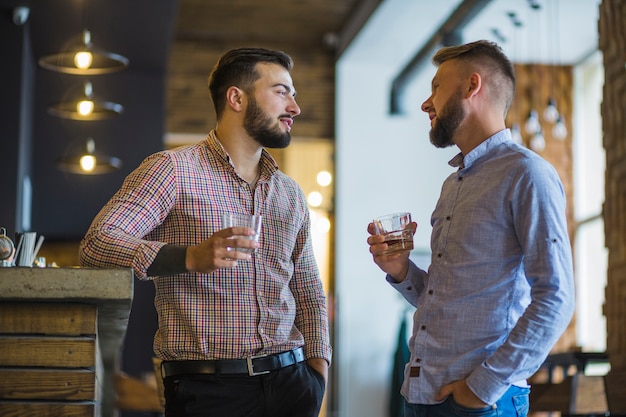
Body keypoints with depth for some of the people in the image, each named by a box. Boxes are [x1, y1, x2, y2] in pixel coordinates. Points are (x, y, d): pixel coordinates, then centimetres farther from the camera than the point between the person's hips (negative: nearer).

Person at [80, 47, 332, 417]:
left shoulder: (290, 193, 16)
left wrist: (318, 370, 6)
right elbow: (97, 242, -14)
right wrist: (189, 257, -28)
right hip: (208, 387, -5)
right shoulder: (173, 169, -4)